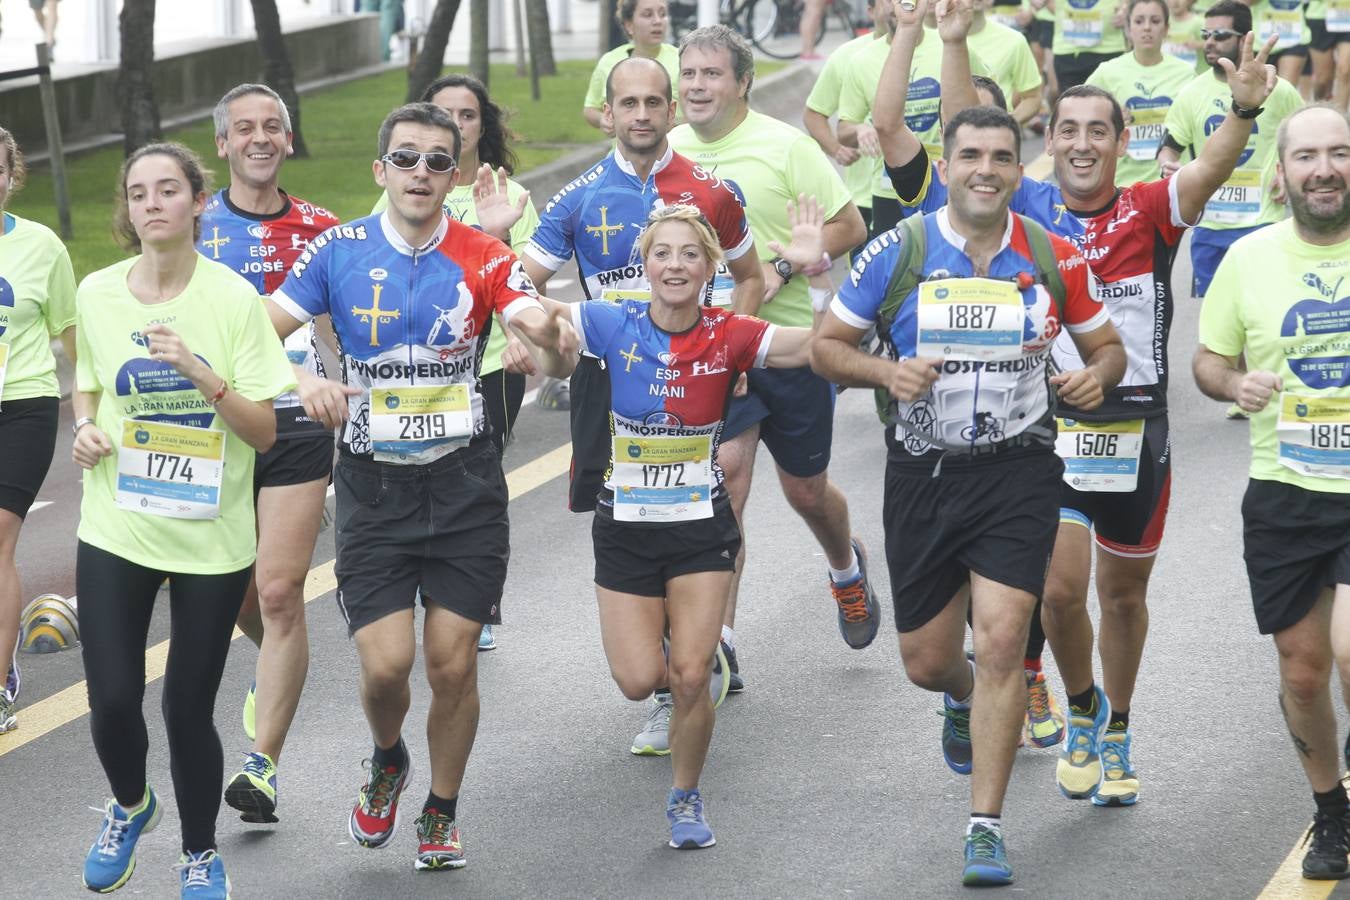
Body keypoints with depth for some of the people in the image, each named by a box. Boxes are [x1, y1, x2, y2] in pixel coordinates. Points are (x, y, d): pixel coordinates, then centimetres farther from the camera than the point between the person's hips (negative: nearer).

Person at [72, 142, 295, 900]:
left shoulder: (233, 299, -10)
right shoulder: (98, 294, 0)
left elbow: (265, 431, -10)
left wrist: (200, 372, -24)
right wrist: (86, 430, -3)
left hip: (212, 540, -2)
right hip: (116, 530, 2)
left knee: (188, 708, 2)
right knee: (113, 701, -4)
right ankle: (131, 806, 29)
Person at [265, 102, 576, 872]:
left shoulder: (482, 257, -3)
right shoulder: (341, 251, -1)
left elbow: (536, 318, -19)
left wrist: (550, 328, -44)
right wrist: (303, 380, -23)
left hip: (464, 486, 0)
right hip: (373, 484, 0)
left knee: (453, 662, 1)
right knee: (386, 662, -9)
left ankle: (442, 812, 24)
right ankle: (387, 763, 26)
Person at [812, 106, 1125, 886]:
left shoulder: (1055, 259, -1)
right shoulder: (898, 253, -4)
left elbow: (1107, 346, 12)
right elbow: (827, 345, 2)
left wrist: (1096, 376, -12)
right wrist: (886, 372, -17)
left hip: (1019, 470, -1)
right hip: (922, 473, 1)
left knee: (1003, 639, -15)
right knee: (926, 662, 9)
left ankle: (986, 828, -7)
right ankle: (965, 698, 49)